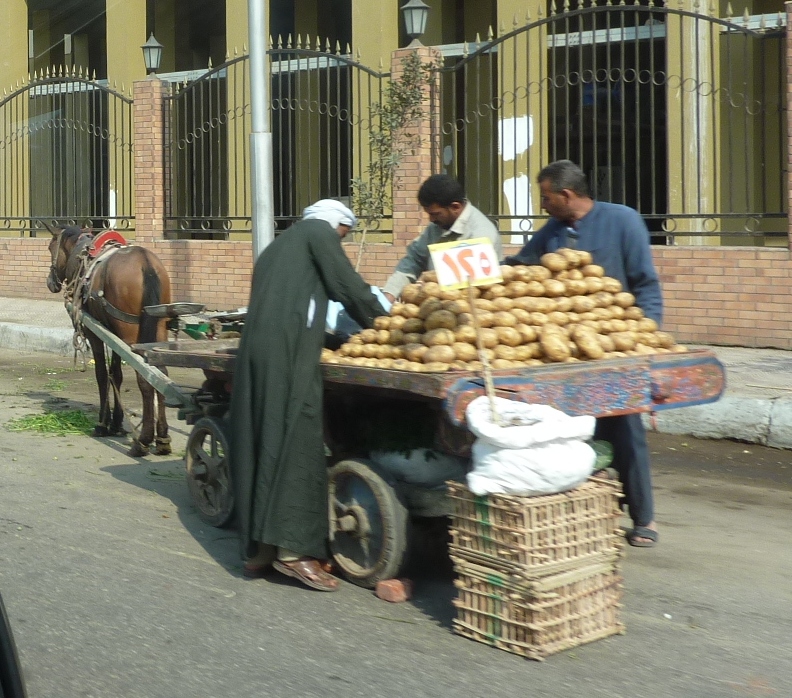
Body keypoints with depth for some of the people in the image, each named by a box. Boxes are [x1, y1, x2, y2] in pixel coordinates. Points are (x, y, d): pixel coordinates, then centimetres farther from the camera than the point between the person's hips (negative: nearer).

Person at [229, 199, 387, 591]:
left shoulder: (278, 247, 30)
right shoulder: (319, 231, 7)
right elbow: (346, 284, 0)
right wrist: (379, 321, 16)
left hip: (255, 347, 8)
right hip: (290, 351, -8)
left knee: (259, 442, 8)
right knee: (296, 440, -10)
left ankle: (260, 548, 10)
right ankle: (292, 548, -13)